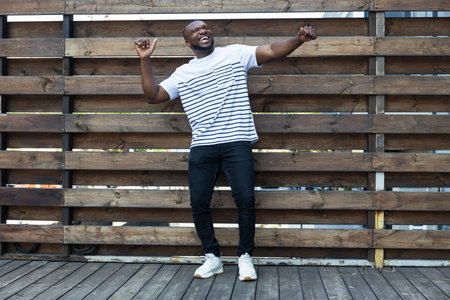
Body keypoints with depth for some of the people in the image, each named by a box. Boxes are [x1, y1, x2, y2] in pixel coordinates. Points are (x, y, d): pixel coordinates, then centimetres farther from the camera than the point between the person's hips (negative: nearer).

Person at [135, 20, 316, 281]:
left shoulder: (235, 54, 10)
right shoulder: (183, 73, 16)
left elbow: (273, 51, 1)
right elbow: (153, 95, 12)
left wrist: (299, 39, -15)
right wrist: (146, 60, 4)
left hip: (237, 142, -2)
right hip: (202, 146, 3)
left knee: (245, 198, -10)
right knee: (199, 202, 0)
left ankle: (245, 257, 8)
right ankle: (213, 258, 18)